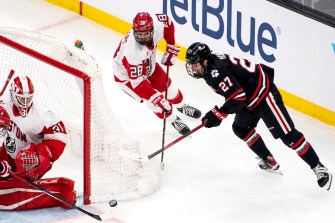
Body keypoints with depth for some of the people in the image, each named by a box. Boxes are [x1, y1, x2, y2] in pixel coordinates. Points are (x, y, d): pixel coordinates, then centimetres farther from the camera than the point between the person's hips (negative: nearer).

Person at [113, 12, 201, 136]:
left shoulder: (157, 25, -31)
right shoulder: (133, 52, -46)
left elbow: (168, 22, -5)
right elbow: (137, 81, -39)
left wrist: (171, 48, -4)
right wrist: (155, 98, -40)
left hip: (148, 66, 6)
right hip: (127, 76, -6)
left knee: (168, 87, 18)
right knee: (157, 102, -11)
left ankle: (182, 106, 50)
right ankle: (174, 121, 17)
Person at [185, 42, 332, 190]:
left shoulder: (217, 71, -27)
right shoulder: (209, 67, 5)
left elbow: (238, 98, -32)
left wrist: (218, 114, -25)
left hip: (264, 93, -11)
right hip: (250, 97, 11)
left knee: (287, 134, -12)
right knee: (241, 128, 20)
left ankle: (318, 168, -10)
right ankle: (269, 161, 29)